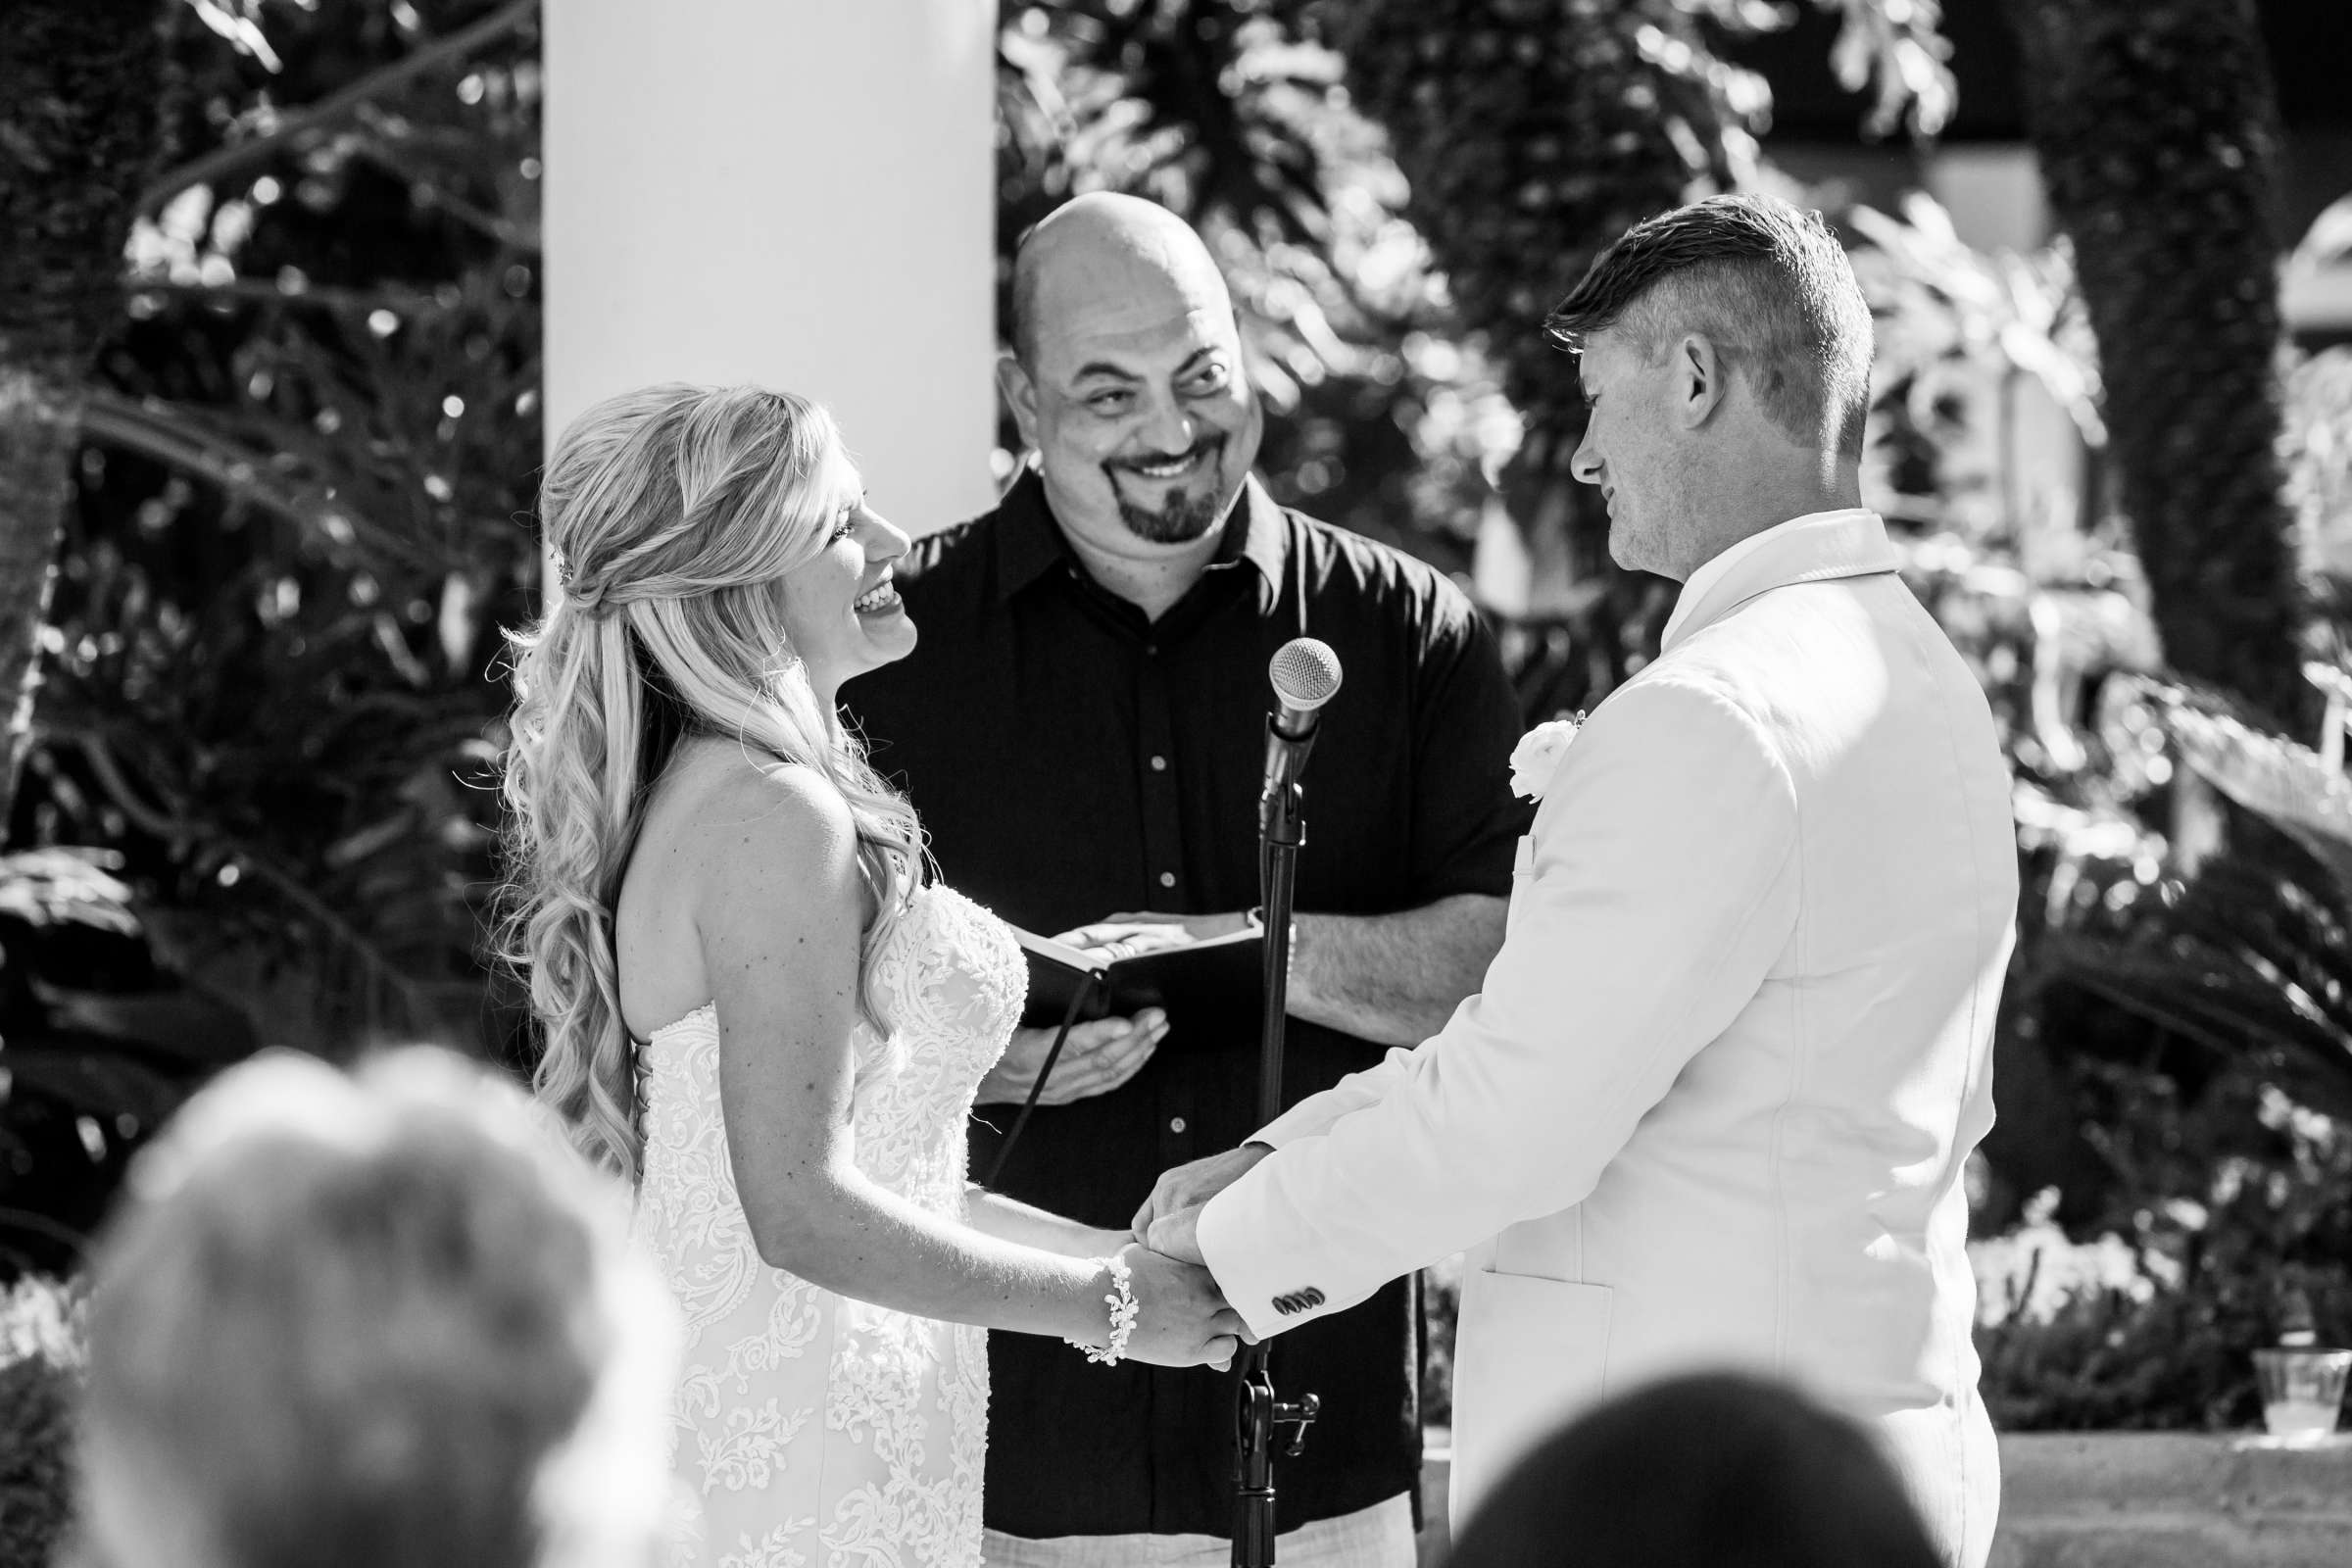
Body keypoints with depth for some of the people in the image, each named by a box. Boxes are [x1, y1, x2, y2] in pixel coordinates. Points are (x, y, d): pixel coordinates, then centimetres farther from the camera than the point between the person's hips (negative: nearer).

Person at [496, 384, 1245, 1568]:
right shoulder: (776, 818, -16)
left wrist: (1119, 1253, 15)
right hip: (801, 1460, -9)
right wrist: (1109, 1304, -13)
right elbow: (803, 1207, -21)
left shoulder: (702, 794, 14)